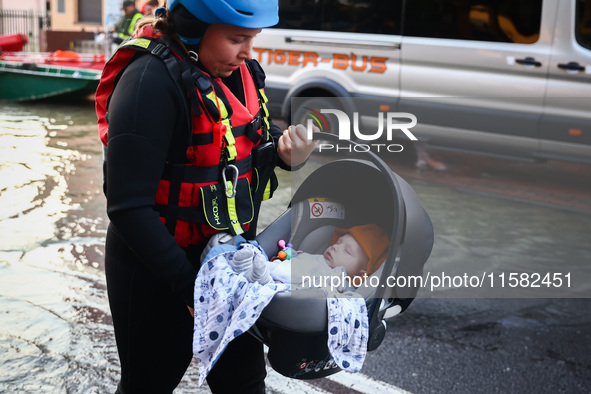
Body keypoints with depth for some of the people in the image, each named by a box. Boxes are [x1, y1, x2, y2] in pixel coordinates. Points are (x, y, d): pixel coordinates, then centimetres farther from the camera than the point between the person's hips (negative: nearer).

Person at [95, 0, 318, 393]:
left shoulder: (237, 69, -2)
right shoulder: (153, 80, -26)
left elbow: (258, 136, 14)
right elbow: (129, 208, -27)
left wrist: (285, 149, -11)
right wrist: (189, 286, -24)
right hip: (157, 272, -7)